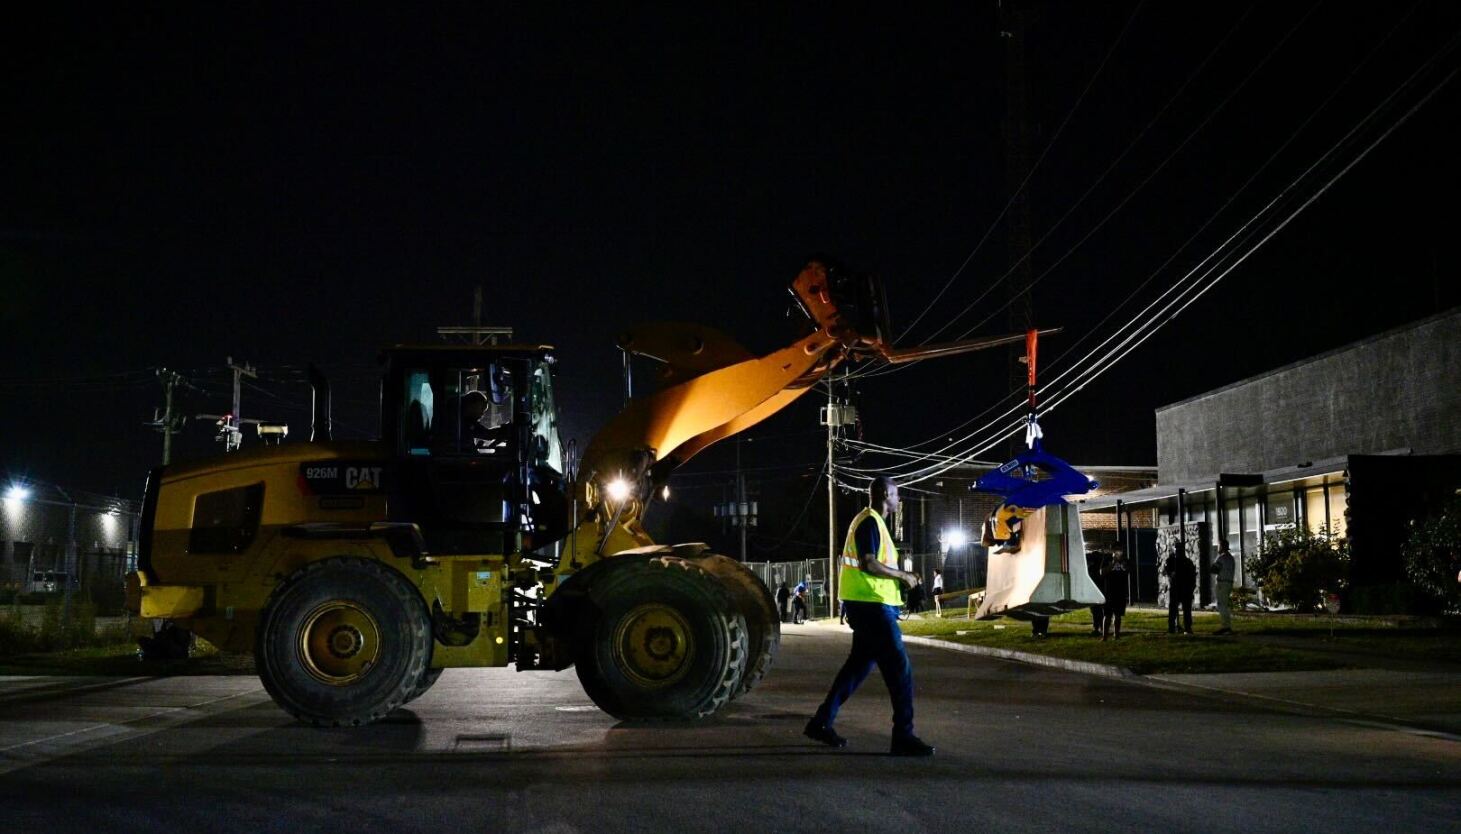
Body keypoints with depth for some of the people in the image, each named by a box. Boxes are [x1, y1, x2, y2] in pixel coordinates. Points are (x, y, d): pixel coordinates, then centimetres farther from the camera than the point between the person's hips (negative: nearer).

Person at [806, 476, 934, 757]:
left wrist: (901, 576, 15)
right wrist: (903, 576, -12)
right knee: (900, 669, -8)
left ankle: (822, 723, 19)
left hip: (866, 605, 11)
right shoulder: (871, 522, -13)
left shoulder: (869, 521, 19)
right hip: (873, 604, -11)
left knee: (859, 665, 15)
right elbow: (868, 564, -23)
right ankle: (903, 736, -8)